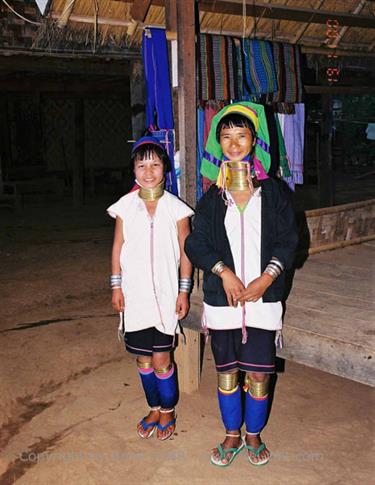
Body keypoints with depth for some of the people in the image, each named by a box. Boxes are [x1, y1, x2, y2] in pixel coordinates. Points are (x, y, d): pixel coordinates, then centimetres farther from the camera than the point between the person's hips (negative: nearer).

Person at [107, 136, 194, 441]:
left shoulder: (176, 207, -4)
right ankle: (154, 409, 32)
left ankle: (168, 411, 23)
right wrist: (116, 286, 4)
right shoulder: (126, 205, 1)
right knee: (143, 358, 12)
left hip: (166, 293, -2)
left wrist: (184, 292, -2)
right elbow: (118, 247, 7)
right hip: (135, 293, 2)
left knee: (161, 359, -1)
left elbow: (185, 252, 0)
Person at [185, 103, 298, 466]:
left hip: (263, 297, -1)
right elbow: (196, 243, 0)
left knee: (258, 373, 6)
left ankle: (253, 436, 29)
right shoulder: (212, 198, 3)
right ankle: (232, 436, 31)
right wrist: (224, 272, -14)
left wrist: (267, 277, -13)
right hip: (222, 299, 1)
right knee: (226, 372, 11)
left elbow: (288, 239, 0)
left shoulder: (273, 191, 1)